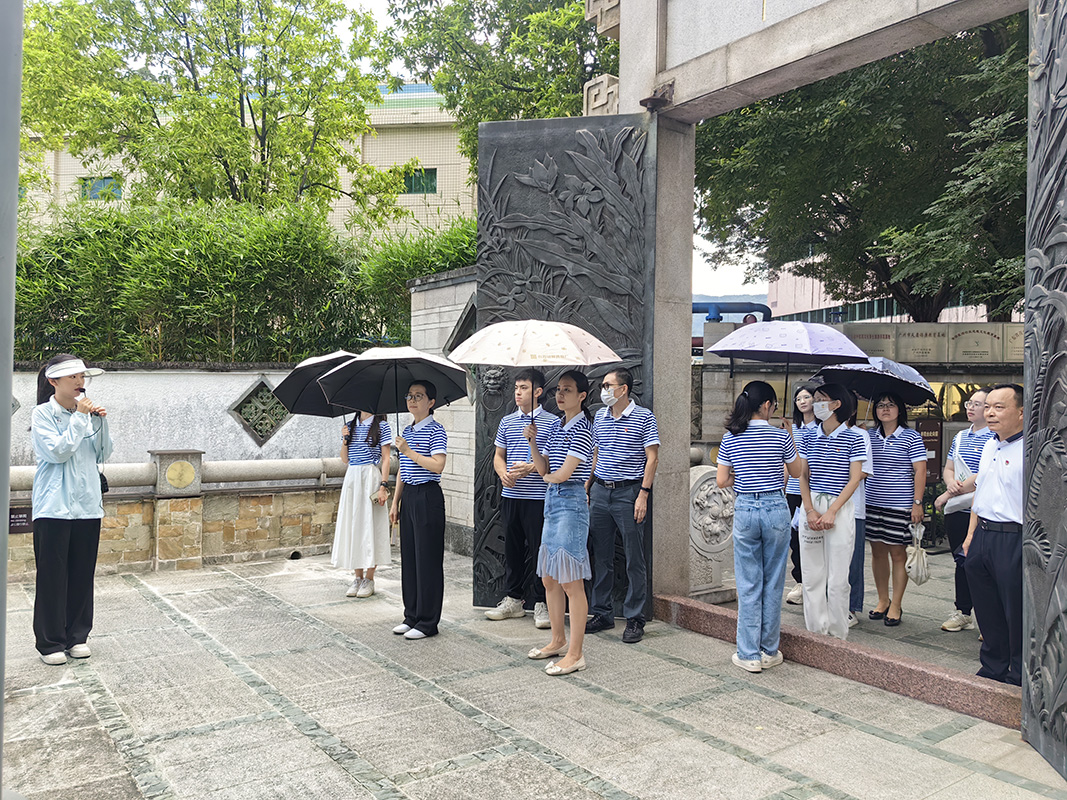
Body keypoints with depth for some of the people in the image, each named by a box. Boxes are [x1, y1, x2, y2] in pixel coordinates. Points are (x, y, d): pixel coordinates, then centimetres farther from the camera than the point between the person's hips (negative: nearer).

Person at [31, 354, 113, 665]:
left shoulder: (87, 412, 8)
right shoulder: (43, 414, -5)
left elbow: (104, 455, 6)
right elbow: (58, 451, -16)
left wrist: (100, 422, -7)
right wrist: (79, 418, -14)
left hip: (87, 505, 5)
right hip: (54, 507, -4)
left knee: (82, 574, 10)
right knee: (52, 575, 2)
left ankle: (77, 636, 22)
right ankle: (50, 642, 14)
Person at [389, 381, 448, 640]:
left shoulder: (436, 430, -8)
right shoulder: (407, 431, 15)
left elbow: (438, 465, -20)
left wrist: (409, 451, -19)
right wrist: (395, 502, 17)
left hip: (428, 496, -8)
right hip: (408, 496, 8)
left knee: (428, 560, -3)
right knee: (408, 557, 12)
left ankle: (428, 622, 5)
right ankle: (412, 616, 22)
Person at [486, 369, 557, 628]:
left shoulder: (552, 422, -2)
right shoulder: (507, 422, 12)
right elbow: (498, 456, 16)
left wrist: (531, 468, -20)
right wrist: (503, 474, -5)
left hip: (538, 497, -4)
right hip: (510, 495, 5)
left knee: (538, 548, -1)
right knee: (512, 547, 11)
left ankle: (540, 603, 10)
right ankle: (513, 599, 23)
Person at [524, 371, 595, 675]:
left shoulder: (582, 428, -11)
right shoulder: (556, 426, 14)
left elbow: (564, 473, -17)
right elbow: (542, 468, 12)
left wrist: (549, 477, 3)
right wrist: (532, 441, -2)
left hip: (571, 502, -9)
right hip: (552, 501, 9)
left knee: (571, 581, -6)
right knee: (549, 579, 15)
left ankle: (575, 654, 1)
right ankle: (558, 640, 29)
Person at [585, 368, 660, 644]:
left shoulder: (644, 417, -5)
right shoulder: (600, 417, 13)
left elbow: (652, 458, -7)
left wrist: (643, 495, -14)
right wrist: (587, 486, 14)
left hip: (628, 492, -6)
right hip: (600, 492, 6)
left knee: (634, 560, 0)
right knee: (601, 557, 10)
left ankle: (635, 619, 10)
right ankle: (602, 614, 21)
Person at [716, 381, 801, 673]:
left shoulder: (730, 438, -2)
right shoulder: (781, 436, -5)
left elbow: (721, 481, -1)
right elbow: (796, 472, 11)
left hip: (745, 510, 1)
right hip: (776, 509, 0)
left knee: (748, 585, 7)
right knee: (773, 583, 10)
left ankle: (749, 654, 10)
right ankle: (770, 651, 19)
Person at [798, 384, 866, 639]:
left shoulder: (852, 438, -2)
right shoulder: (809, 438, 9)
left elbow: (854, 479, -6)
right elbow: (803, 476, 8)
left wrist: (831, 512, -13)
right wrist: (810, 510, -6)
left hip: (840, 508, -4)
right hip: (811, 506, 4)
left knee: (837, 578, -1)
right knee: (812, 575, 6)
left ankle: (838, 635, 12)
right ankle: (815, 632, 17)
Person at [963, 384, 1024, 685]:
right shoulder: (989, 446, 13)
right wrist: (971, 534, 20)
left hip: (1014, 539, -8)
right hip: (983, 535, 8)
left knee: (1017, 614, 4)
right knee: (988, 612, 17)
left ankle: (1018, 677, 20)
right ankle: (992, 669, 32)